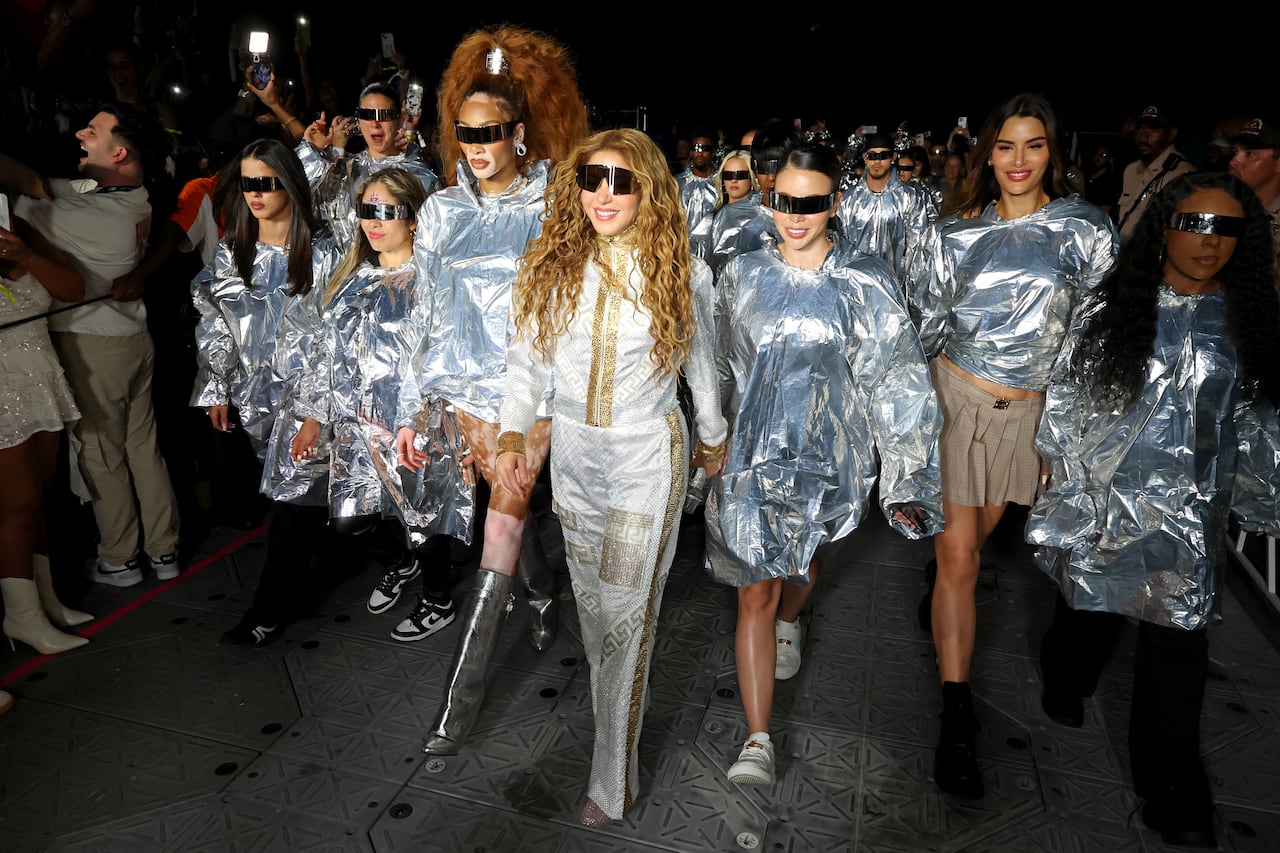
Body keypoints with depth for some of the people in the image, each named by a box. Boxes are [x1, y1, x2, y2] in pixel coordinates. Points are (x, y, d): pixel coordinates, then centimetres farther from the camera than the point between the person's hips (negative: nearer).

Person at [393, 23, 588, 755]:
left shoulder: (553, 210, -6)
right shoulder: (442, 212, 5)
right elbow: (426, 315, 7)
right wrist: (413, 411, 5)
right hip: (463, 387, 4)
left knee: (501, 527, -4)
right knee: (509, 508, 19)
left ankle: (465, 691, 6)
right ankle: (544, 591, 50)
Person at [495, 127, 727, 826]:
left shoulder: (682, 274, -6)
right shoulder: (552, 265, 0)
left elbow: (701, 365, 6)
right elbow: (526, 357, 1)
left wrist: (712, 438, 17)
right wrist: (512, 435, -13)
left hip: (647, 455, -3)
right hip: (572, 448, 4)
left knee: (625, 610, -1)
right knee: (590, 597, 18)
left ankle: (613, 778, 14)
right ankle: (619, 709, 45)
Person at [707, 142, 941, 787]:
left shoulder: (867, 284, -6)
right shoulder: (744, 274, 0)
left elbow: (897, 384, -6)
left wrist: (906, 480, -7)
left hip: (826, 456, 0)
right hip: (752, 452, 0)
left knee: (802, 561, 23)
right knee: (755, 590, -2)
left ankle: (788, 623, 60)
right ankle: (757, 742, 8)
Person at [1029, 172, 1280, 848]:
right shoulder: (1109, 310, -4)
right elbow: (1067, 399, 0)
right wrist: (1060, 480, -1)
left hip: (1193, 514, 2)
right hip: (1105, 497, -1)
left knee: (1179, 641, 3)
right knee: (1089, 604, 16)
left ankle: (1170, 786, 18)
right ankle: (1067, 678, 47)